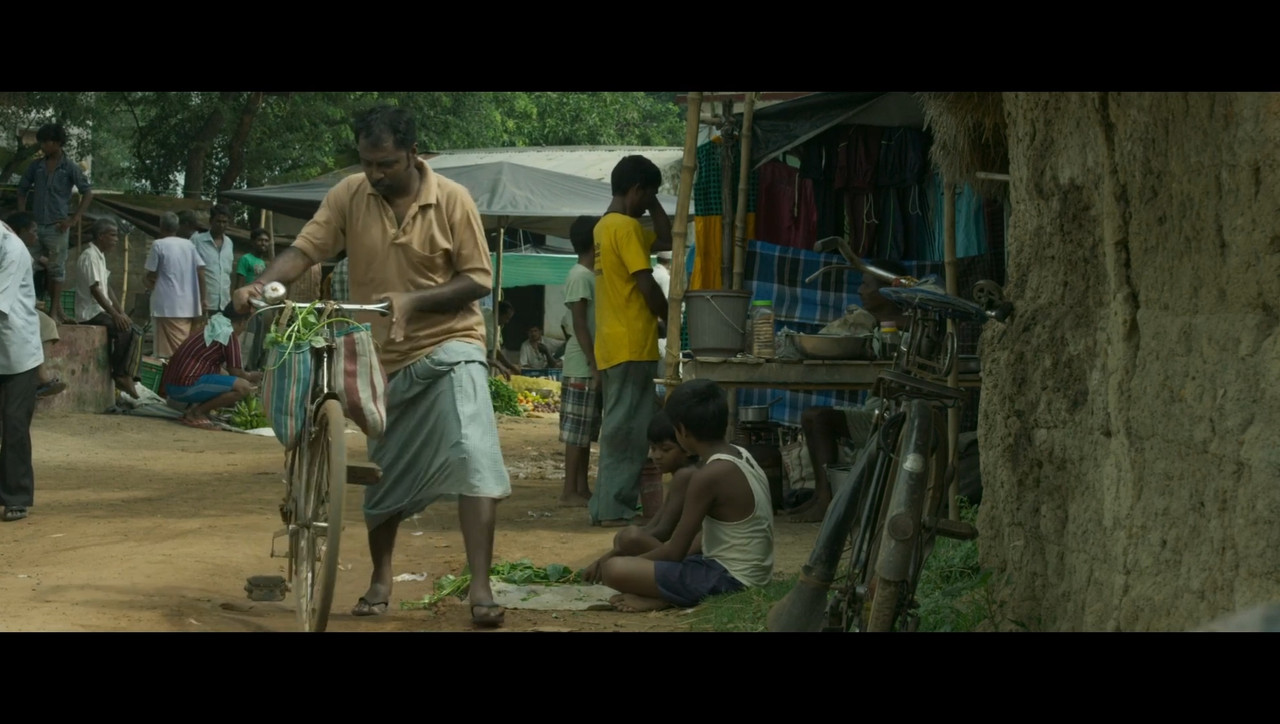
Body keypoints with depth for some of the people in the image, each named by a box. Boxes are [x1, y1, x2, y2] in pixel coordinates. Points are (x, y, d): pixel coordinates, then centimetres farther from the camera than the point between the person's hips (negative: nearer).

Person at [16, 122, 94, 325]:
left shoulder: (70, 168, -3)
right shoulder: (36, 166, 7)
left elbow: (88, 193, -2)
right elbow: (22, 190, 17)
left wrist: (74, 219, -9)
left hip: (57, 226, -4)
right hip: (35, 225, 4)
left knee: (56, 268, -2)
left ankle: (55, 310, 4)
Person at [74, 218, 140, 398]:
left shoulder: (100, 256, 15)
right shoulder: (89, 256, -15)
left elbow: (107, 288, 16)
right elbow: (95, 290, -22)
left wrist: (121, 313, 7)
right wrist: (115, 314, -24)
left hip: (100, 311, 10)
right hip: (90, 314, -10)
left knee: (133, 331, 2)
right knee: (125, 331, -23)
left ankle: (126, 375, 0)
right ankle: (121, 375, -16)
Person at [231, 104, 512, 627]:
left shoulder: (452, 200, -12)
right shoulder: (348, 196, -5)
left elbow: (478, 279, -10)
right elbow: (304, 250, -9)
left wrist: (412, 300, -23)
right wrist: (260, 285, -28)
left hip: (447, 346, -3)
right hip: (383, 355, 3)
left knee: (473, 456, -22)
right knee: (383, 472, 15)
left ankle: (480, 589, -21)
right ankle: (380, 579, 35)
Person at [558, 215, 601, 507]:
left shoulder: (591, 275, 16)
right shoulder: (580, 276, -13)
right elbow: (579, 325, -18)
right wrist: (594, 366, -20)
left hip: (591, 366, 9)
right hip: (581, 367, -9)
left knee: (586, 432, 10)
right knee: (577, 432, -8)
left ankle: (581, 488, 14)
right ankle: (569, 491, -6)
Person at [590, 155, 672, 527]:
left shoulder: (606, 226, 18)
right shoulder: (626, 226, -12)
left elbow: (666, 241, 24)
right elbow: (646, 284, -16)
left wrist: (653, 204, 17)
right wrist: (672, 320, -4)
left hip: (613, 344, 10)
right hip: (631, 343, -10)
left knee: (621, 427, 13)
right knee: (626, 429, -8)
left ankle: (608, 506, 14)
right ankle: (614, 508, -8)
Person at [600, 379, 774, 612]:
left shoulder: (709, 475, -20)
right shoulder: (742, 457, 7)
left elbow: (675, 551, -15)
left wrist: (629, 562, 2)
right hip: (752, 574, 9)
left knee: (613, 569, -18)